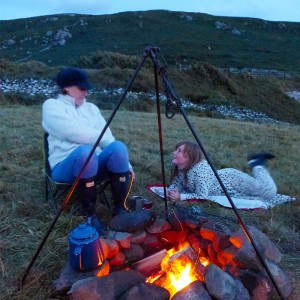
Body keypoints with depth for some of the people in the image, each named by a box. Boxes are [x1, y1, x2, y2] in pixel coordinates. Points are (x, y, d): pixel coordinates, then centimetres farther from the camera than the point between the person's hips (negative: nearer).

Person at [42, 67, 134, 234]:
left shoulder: (91, 108, 18)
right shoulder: (52, 106, 2)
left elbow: (107, 138, 9)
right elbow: (76, 134, -15)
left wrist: (126, 163, -1)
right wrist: (105, 140, -8)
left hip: (95, 164, 5)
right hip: (66, 166, -4)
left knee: (118, 147, -26)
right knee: (85, 151, -38)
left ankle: (120, 207, -15)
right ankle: (90, 213, -18)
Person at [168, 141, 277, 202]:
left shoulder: (199, 170, -37)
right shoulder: (179, 169, -14)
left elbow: (202, 196, -37)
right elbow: (175, 184, -7)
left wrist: (181, 197, -41)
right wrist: (172, 192, -29)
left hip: (233, 179, -8)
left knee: (270, 192, -5)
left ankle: (257, 165, 17)